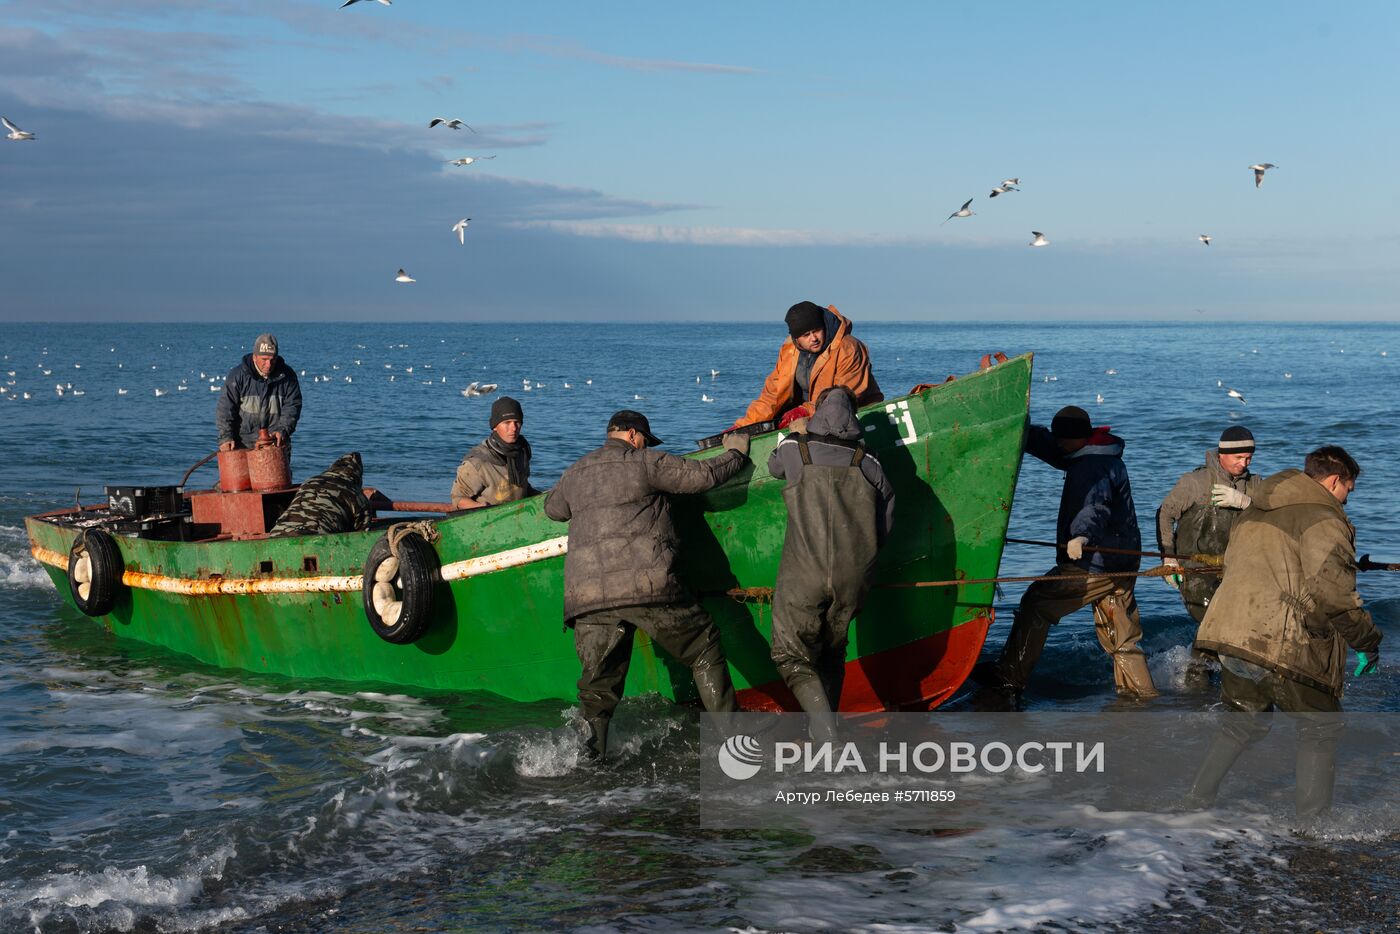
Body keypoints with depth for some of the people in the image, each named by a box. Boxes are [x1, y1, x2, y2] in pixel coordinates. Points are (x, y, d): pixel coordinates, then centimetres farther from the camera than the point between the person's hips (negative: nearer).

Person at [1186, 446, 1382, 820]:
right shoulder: (1322, 519, -8)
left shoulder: (1251, 515, 19)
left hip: (1231, 637, 7)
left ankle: (1198, 797, 24)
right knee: (1320, 729, 10)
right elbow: (1332, 589, -18)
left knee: (1244, 723, 26)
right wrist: (1367, 642, -7)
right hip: (1285, 649, -7)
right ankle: (1311, 819, 6)